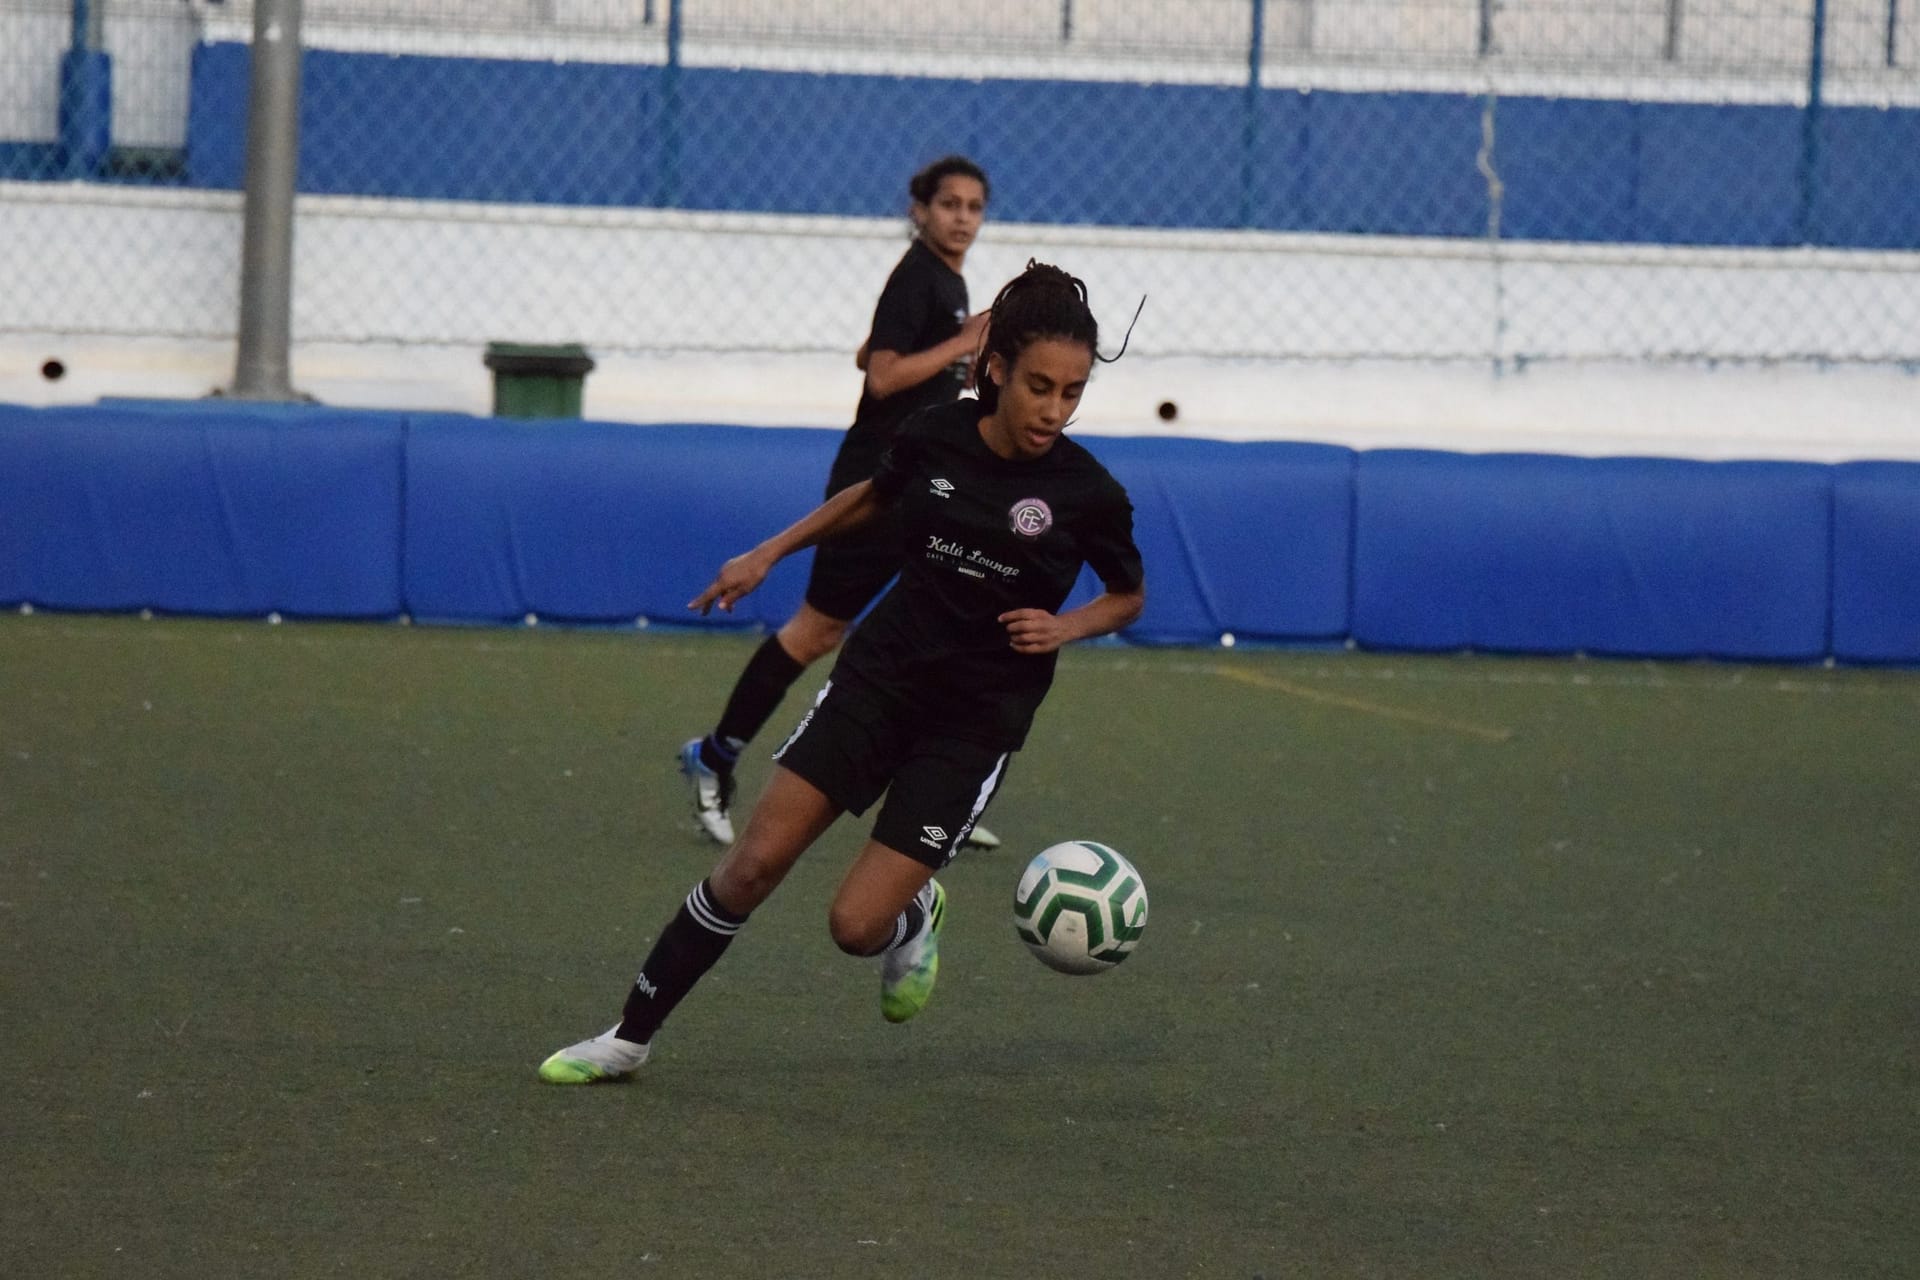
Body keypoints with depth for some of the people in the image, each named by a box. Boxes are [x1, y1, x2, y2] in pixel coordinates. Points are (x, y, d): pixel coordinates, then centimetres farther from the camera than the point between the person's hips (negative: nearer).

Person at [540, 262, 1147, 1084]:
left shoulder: (1087, 493, -13)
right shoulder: (934, 437, -6)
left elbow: (1129, 595, 5)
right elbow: (874, 498, 18)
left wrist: (1067, 625, -14)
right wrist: (770, 554, 16)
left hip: (975, 724, -2)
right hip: (880, 676, 2)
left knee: (856, 924, -10)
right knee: (754, 864, -5)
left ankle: (914, 915, 27)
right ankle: (630, 1038, 8)